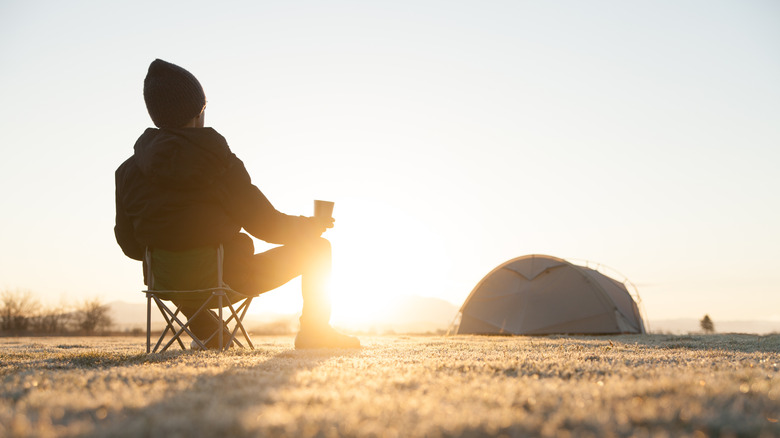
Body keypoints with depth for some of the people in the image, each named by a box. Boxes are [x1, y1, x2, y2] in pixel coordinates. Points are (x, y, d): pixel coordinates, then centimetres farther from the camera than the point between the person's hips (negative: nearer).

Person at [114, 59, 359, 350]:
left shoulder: (127, 172, -2)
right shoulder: (219, 164, -15)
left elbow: (130, 245, 5)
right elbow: (266, 225, -9)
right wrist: (312, 225, 10)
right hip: (228, 281, -5)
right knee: (317, 247, 10)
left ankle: (207, 333, 36)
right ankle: (314, 332, 16)